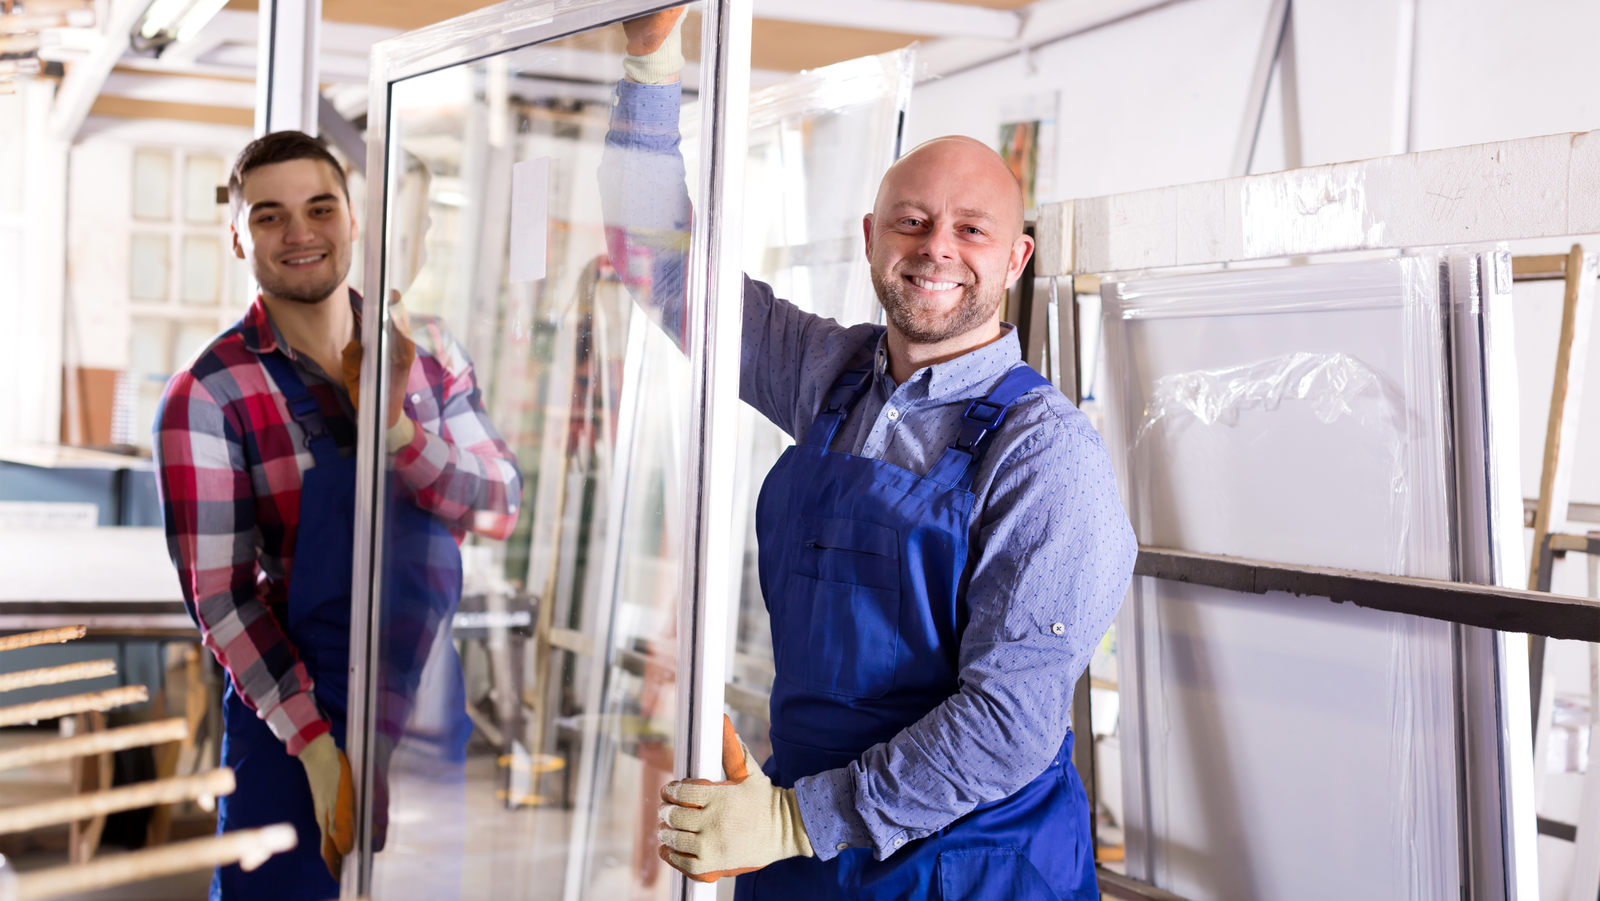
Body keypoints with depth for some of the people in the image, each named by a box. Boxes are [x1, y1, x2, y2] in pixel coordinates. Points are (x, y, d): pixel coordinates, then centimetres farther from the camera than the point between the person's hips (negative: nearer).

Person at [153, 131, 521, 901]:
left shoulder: (427, 353, 3)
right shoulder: (209, 396, -9)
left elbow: (501, 511, -4)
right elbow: (218, 596, -12)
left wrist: (396, 428, -21)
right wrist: (320, 750, -19)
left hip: (436, 713, 4)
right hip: (296, 720, -4)